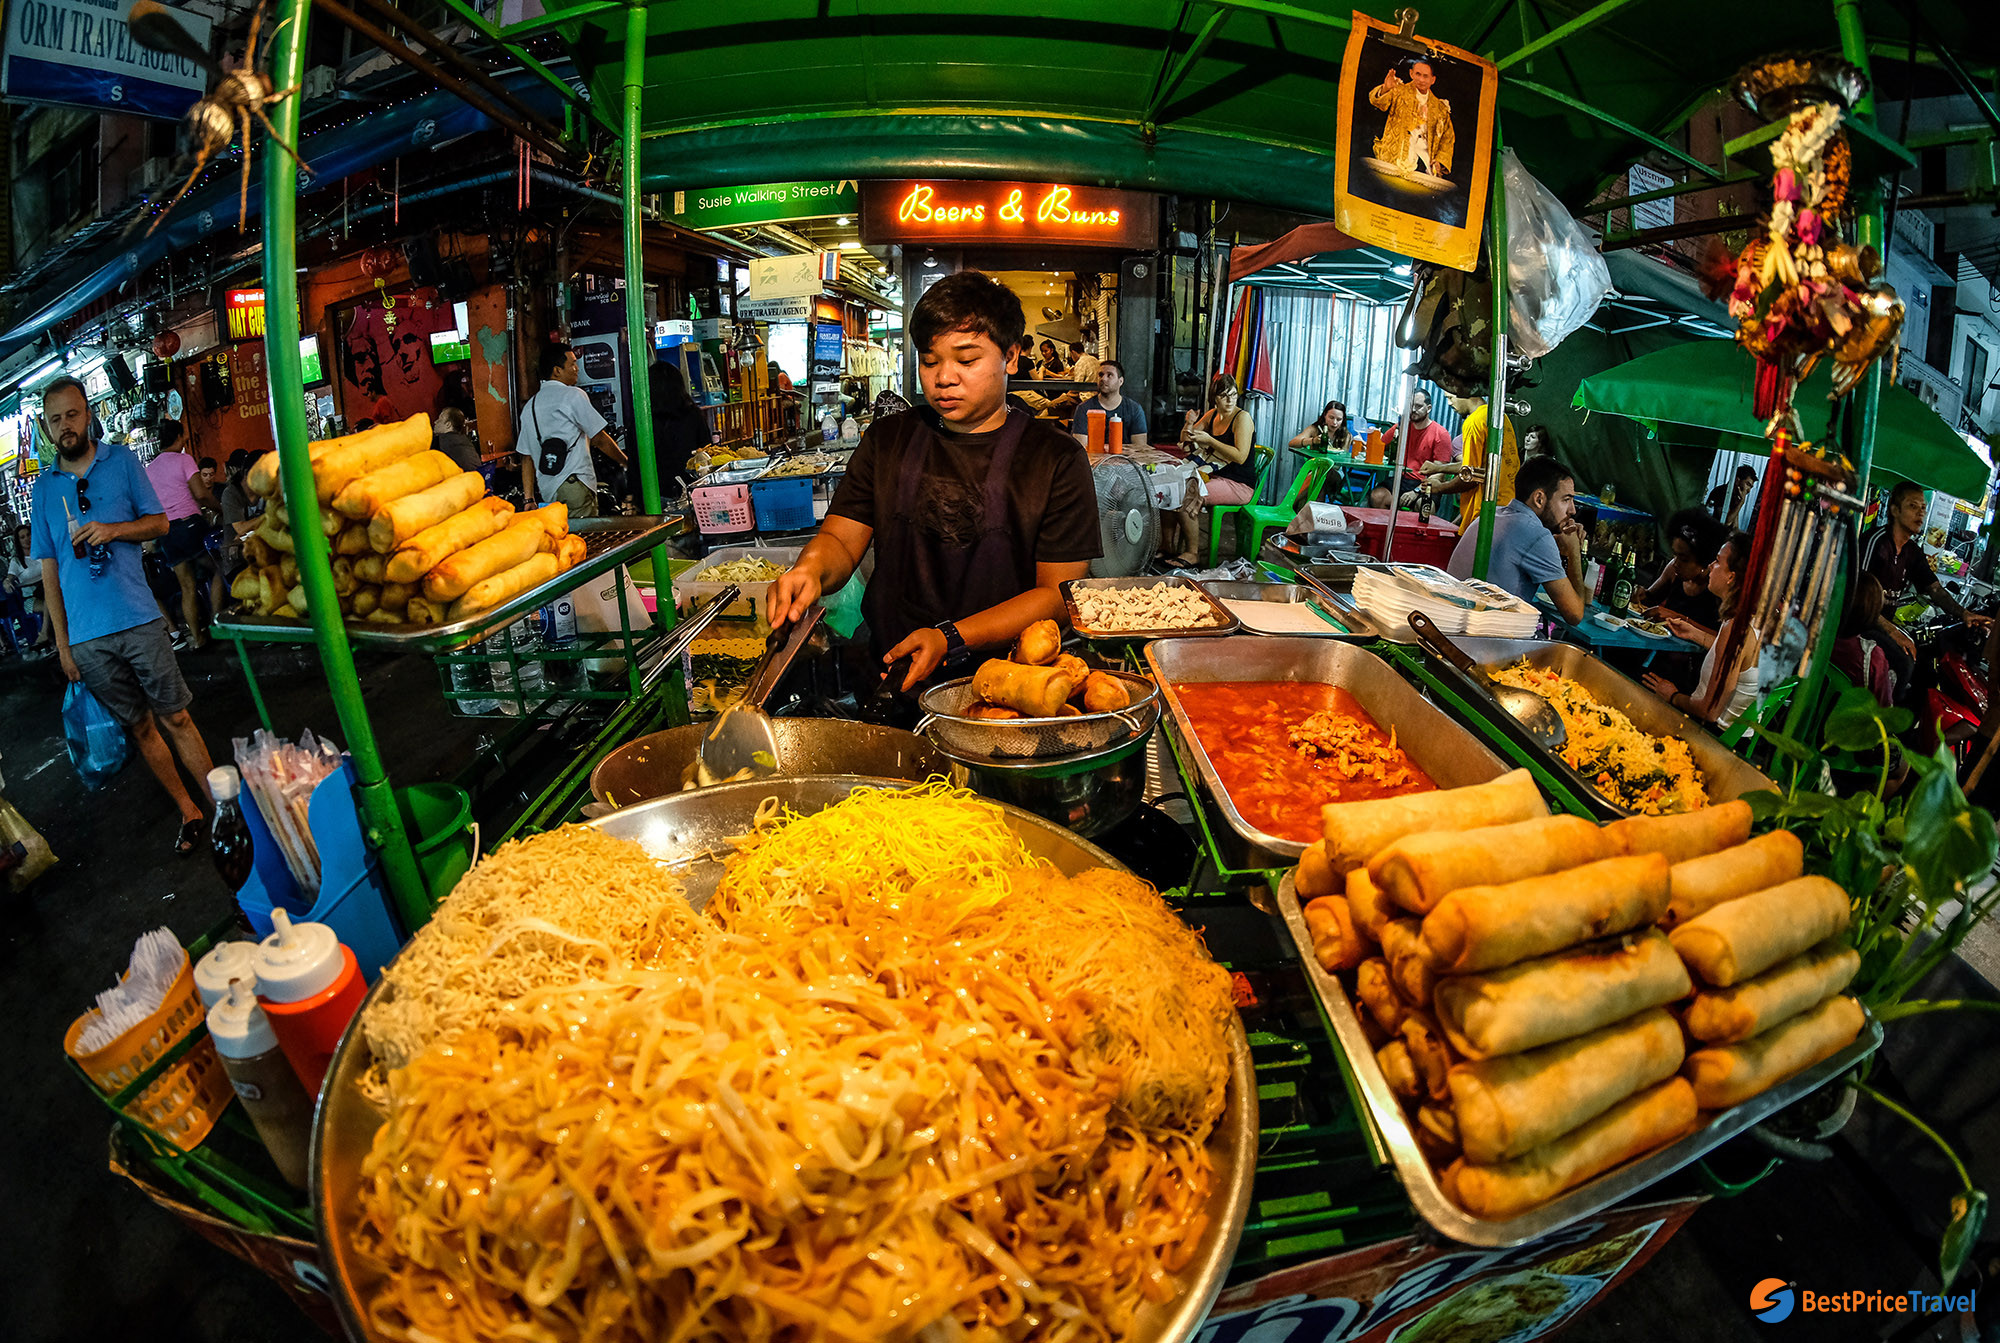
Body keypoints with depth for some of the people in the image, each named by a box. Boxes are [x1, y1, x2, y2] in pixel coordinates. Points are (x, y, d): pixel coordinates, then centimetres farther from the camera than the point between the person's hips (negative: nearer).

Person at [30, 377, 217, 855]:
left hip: (138, 621, -2)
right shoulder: (44, 487, 7)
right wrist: (62, 643, 6)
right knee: (140, 727, 9)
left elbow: (160, 523, 6)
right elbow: (49, 569, 9)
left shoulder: (122, 461, 3)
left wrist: (112, 529, -15)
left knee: (176, 717, -1)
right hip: (87, 638, 2)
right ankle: (189, 811, 18)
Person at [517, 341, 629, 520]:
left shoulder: (530, 405, 18)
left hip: (547, 492, 8)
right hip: (575, 485, -8)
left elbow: (526, 457, 15)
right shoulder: (573, 395, -4)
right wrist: (625, 461, 14)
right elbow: (599, 439, -3)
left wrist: (528, 499, 14)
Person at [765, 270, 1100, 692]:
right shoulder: (887, 440, 15)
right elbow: (841, 539, 11)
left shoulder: (1057, 459, 2)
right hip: (886, 664, 3)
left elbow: (1059, 593, -3)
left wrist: (950, 640, -15)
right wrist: (811, 570, -15)